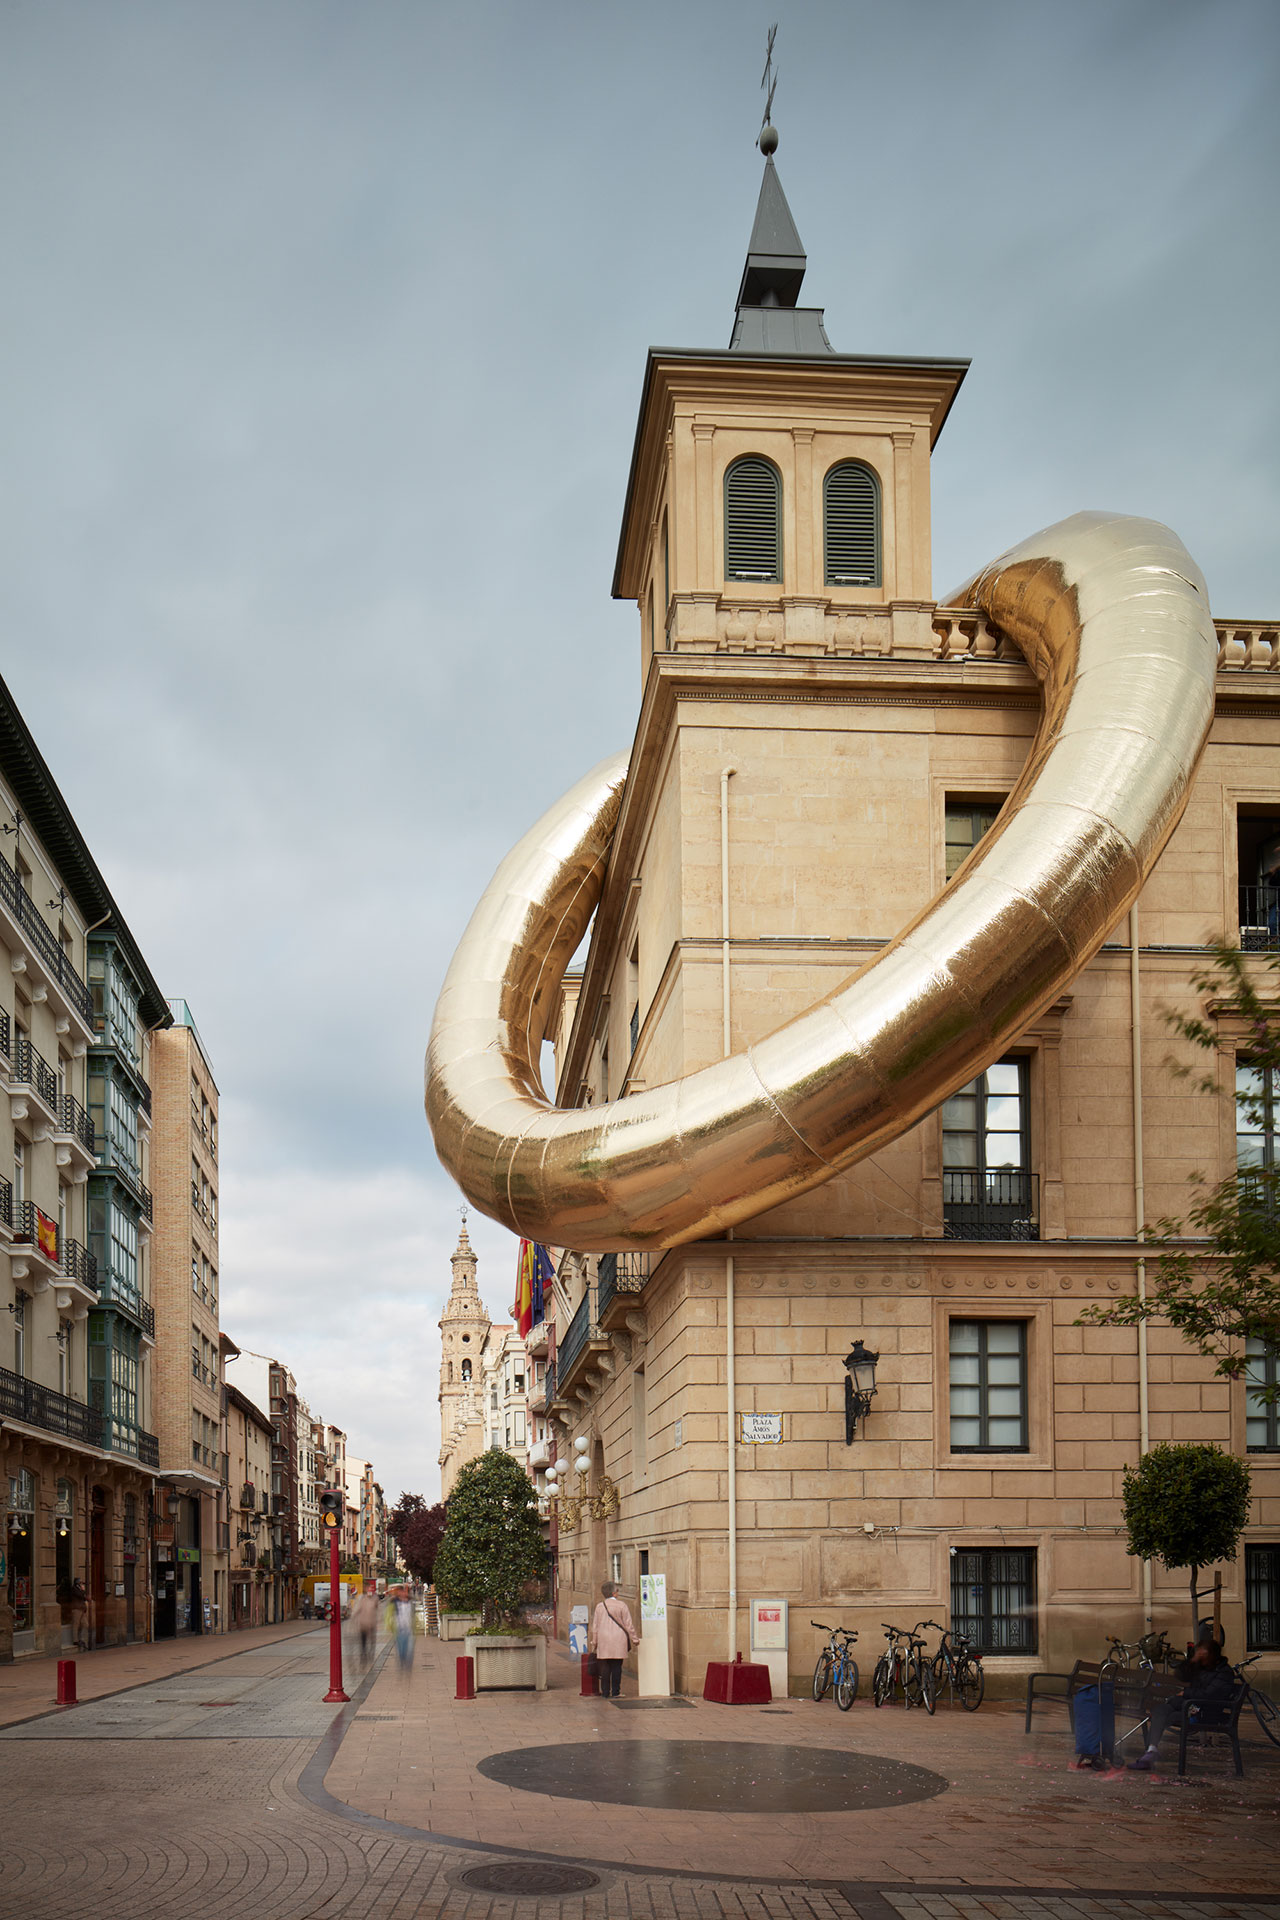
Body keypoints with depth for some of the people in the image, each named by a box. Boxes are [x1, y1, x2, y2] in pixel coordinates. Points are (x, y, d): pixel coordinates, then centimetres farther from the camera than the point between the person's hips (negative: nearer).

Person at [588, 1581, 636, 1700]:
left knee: (605, 1667, 7)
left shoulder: (599, 1606, 4)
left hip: (603, 1640, 2)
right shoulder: (622, 1605, -4)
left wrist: (594, 1641, 17)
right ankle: (615, 1692, 2)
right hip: (619, 1640, -2)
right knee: (616, 1667, 3)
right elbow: (628, 1624, -2)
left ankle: (605, 1692, 7)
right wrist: (634, 1638, 8)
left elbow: (595, 1626, 9)